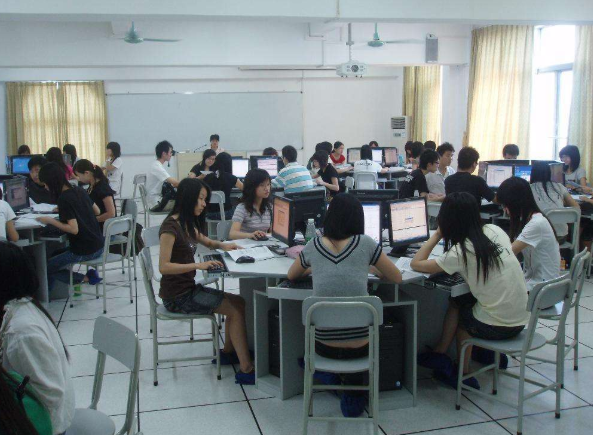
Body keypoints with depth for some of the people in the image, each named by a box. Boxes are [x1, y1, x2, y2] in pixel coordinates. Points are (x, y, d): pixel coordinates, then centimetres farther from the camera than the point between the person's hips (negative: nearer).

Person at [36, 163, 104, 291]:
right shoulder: (79, 191, 5)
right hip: (97, 246, 8)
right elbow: (97, 211, 19)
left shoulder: (64, 198, -18)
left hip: (85, 251, -8)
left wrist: (51, 221, -11)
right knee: (55, 255, 25)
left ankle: (84, 278, 0)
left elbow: (74, 229, -22)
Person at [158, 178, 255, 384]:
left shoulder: (187, 223, 11)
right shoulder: (171, 226, -17)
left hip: (189, 288, 9)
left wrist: (223, 245, 7)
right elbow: (164, 266, -23)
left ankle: (228, 352, 15)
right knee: (235, 309, -14)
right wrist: (198, 265, -31)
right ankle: (246, 370, -13)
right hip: (176, 296, -9)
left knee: (239, 302, 3)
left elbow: (206, 241, 28)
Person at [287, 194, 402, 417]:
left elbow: (291, 275, 20)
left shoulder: (313, 246, 1)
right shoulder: (365, 243, -5)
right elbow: (397, 277, 8)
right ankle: (353, 390, 28)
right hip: (360, 345, -2)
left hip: (324, 346, 2)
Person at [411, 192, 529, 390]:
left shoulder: (460, 252, -18)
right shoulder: (495, 231, 0)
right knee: (463, 301, 22)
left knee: (455, 305, 21)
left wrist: (437, 235, -3)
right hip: (521, 320, 6)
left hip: (497, 327, -6)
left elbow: (416, 264, -8)